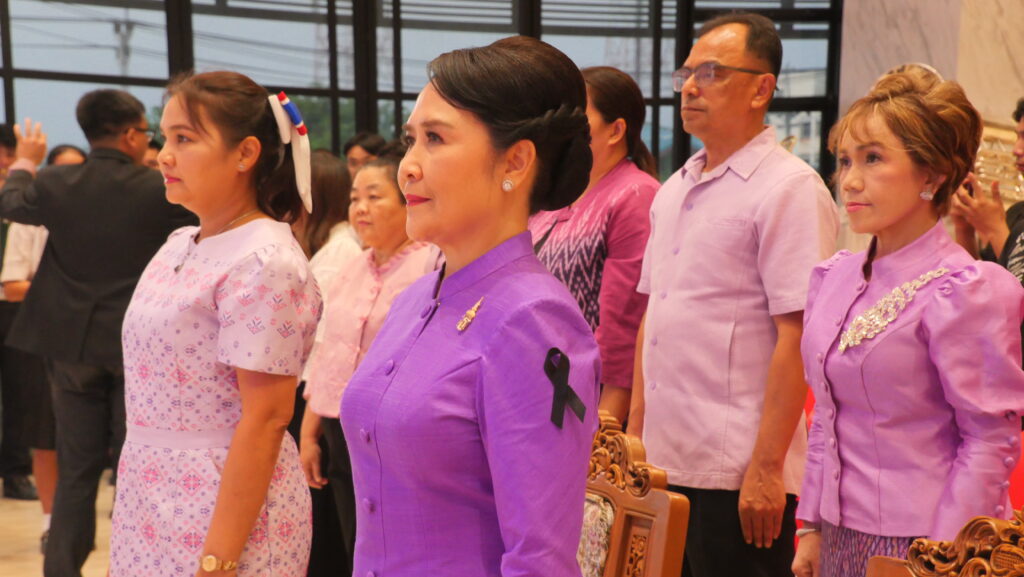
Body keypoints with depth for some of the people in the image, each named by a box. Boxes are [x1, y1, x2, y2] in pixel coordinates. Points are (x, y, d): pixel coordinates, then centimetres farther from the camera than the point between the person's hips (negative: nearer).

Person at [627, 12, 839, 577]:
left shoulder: (790, 189, -10)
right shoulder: (673, 190, 13)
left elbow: (797, 337, -15)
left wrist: (766, 467, -18)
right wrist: (634, 428, 13)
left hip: (737, 475, -7)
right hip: (664, 461, 7)